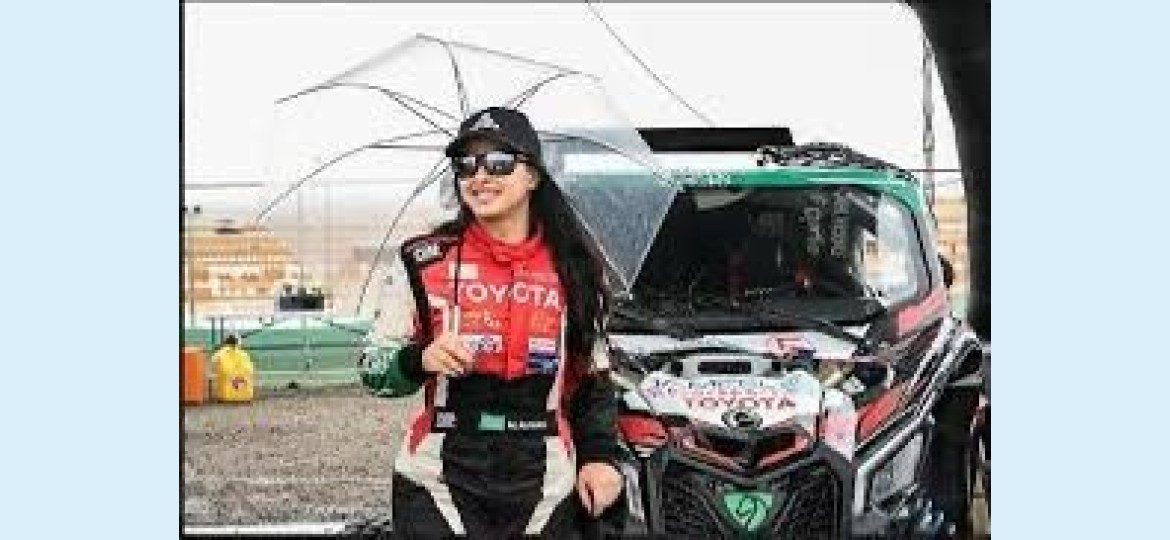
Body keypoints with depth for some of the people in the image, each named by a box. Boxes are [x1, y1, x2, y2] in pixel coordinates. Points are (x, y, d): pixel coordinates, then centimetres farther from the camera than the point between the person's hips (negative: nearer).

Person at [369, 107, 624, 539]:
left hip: (545, 489, 2)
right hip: (438, 487, -2)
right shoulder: (427, 261, -2)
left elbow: (593, 375, 13)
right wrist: (421, 359, -20)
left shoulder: (572, 267, 5)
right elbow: (377, 370, 0)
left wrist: (599, 456, 2)